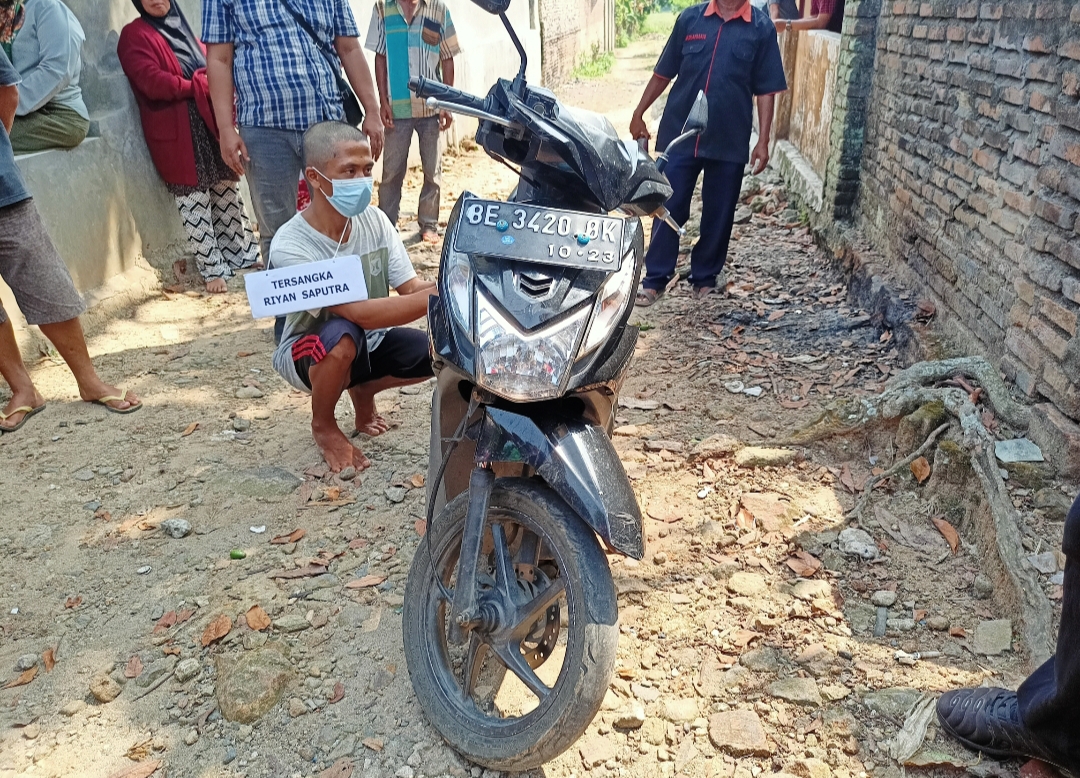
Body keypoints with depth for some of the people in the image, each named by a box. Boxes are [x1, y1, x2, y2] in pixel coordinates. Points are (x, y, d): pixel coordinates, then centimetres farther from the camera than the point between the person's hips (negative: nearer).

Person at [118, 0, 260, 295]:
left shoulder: (181, 27, 19)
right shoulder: (134, 35, -2)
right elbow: (152, 81, -14)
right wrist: (197, 86, -11)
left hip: (209, 121, 6)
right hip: (177, 130, -6)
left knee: (227, 190, 11)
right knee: (194, 201, -4)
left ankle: (240, 251, 24)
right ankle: (212, 269, 2)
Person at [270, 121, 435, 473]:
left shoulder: (375, 220, -12)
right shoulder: (290, 245, -29)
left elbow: (411, 288, -15)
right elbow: (361, 313, -37)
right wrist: (437, 297, -44)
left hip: (369, 343, 5)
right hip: (308, 351, -5)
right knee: (343, 335, -39)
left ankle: (363, 390, 13)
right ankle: (323, 426, -6)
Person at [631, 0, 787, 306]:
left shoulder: (761, 27, 2)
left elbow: (766, 90, 1)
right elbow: (663, 73, 10)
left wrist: (763, 141, -5)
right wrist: (638, 113, 8)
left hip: (730, 141, 0)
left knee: (719, 215, 8)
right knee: (669, 210, 2)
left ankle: (705, 278, 24)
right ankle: (655, 279, 11)